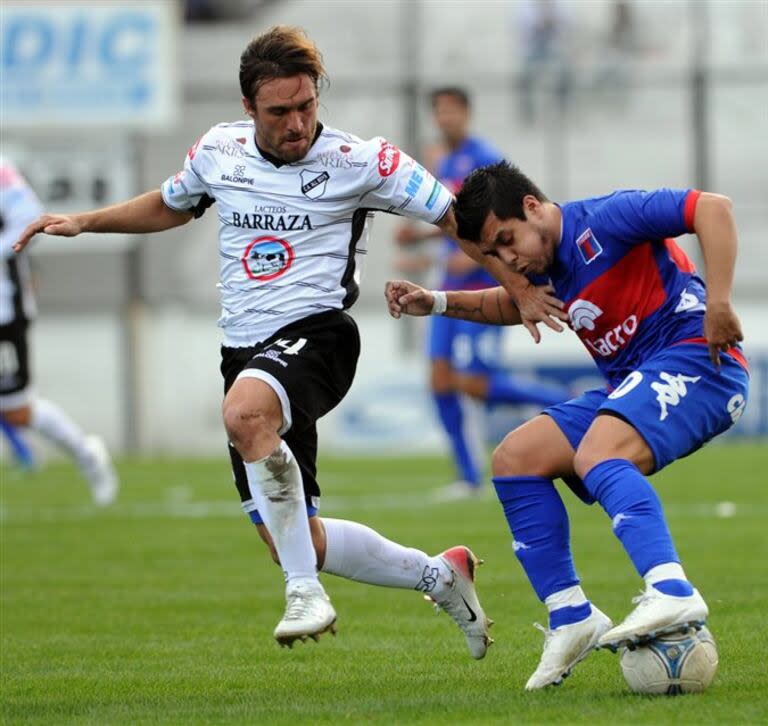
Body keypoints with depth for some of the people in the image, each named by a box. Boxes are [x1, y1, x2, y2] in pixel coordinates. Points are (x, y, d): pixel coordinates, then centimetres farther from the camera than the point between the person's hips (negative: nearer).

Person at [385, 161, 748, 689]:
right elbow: (512, 305, 39)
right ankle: (571, 619, 2)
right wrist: (438, 303, 24)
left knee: (596, 457, -34)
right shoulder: (549, 267, 15)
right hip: (633, 384, 10)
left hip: (695, 357, -10)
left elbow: (714, 209, -19)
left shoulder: (603, 220, -12)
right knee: (516, 460, 4)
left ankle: (673, 593, -53)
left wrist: (718, 303, -27)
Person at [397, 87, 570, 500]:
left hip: (484, 288, -9)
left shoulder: (484, 160, -11)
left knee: (473, 385, -13)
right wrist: (422, 235, 13)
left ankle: (559, 402, 5)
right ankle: (470, 477, 6)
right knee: (441, 381, 0)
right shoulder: (444, 165, 16)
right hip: (452, 290, 9)